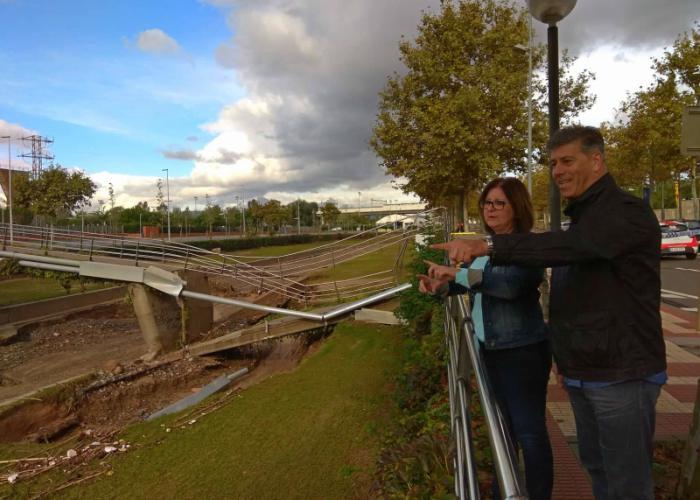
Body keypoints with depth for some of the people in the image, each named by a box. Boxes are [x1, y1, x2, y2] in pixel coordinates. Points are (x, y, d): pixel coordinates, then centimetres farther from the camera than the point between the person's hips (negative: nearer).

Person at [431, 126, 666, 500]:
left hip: (622, 374, -9)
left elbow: (569, 247, -35)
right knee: (595, 465, 19)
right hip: (582, 372, 9)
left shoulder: (628, 213, -16)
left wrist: (489, 246, -42)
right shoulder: (582, 217, 15)